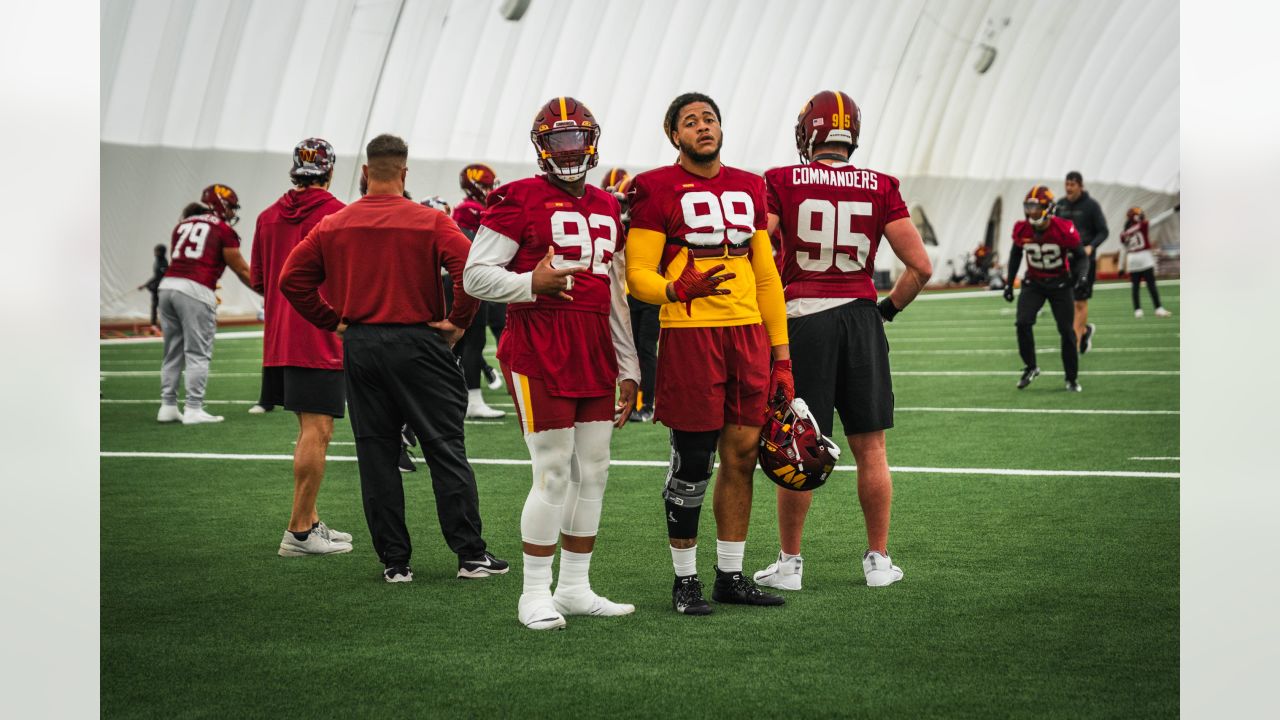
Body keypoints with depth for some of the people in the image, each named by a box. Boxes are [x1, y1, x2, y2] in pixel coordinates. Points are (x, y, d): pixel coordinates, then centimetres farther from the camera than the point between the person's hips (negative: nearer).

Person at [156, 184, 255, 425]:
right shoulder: (224, 231, 4)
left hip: (167, 285, 6)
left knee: (173, 351, 14)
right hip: (195, 290, -6)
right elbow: (242, 271, 8)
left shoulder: (183, 226, 21)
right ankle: (193, 409, -2)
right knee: (198, 353, -1)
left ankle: (167, 406, 15)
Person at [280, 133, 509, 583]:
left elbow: (292, 279, 3)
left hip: (359, 345, 3)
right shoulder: (430, 223, -7)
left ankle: (394, 560, 10)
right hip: (418, 343, -3)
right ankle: (471, 554, 5)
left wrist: (333, 322, 8)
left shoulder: (333, 226, 4)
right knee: (446, 450, 4)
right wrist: (459, 321, -7)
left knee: (376, 457, 9)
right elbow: (471, 269, -20)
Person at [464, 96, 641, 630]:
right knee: (553, 474, -8)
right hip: (539, 352, -7)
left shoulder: (607, 209, 17)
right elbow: (476, 275, -5)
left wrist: (628, 369, 18)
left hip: (595, 354, 7)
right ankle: (535, 595, 1)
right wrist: (532, 284, -21)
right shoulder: (519, 201, -4)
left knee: (594, 472, 8)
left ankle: (575, 587, 17)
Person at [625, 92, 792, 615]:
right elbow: (638, 276, -6)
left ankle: (731, 576, 17)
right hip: (689, 335, -5)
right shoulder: (657, 191, -2)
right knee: (692, 462, -2)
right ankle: (685, 580, 10)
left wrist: (781, 355, 14)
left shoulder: (748, 189, 15)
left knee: (742, 455, 7)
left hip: (749, 332, 5)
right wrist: (677, 290, -27)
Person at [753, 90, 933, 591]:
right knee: (870, 449, 10)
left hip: (801, 320, -1)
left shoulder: (781, 184, -3)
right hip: (860, 316, 1)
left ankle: (789, 563, 13)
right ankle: (878, 559, 17)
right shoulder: (879, 188, 3)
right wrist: (889, 308, 16)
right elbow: (921, 267, 2)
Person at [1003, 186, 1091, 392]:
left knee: (1067, 330, -1)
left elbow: (1081, 256, -9)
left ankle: (1071, 379, 14)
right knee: (1023, 323, -18)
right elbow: (1016, 254, 8)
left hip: (1060, 284, -2)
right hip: (1034, 283, 2)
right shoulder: (1022, 230, -13)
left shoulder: (1064, 230, -22)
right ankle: (1030, 367, 1)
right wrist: (1009, 283, 9)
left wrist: (1081, 274, -29)